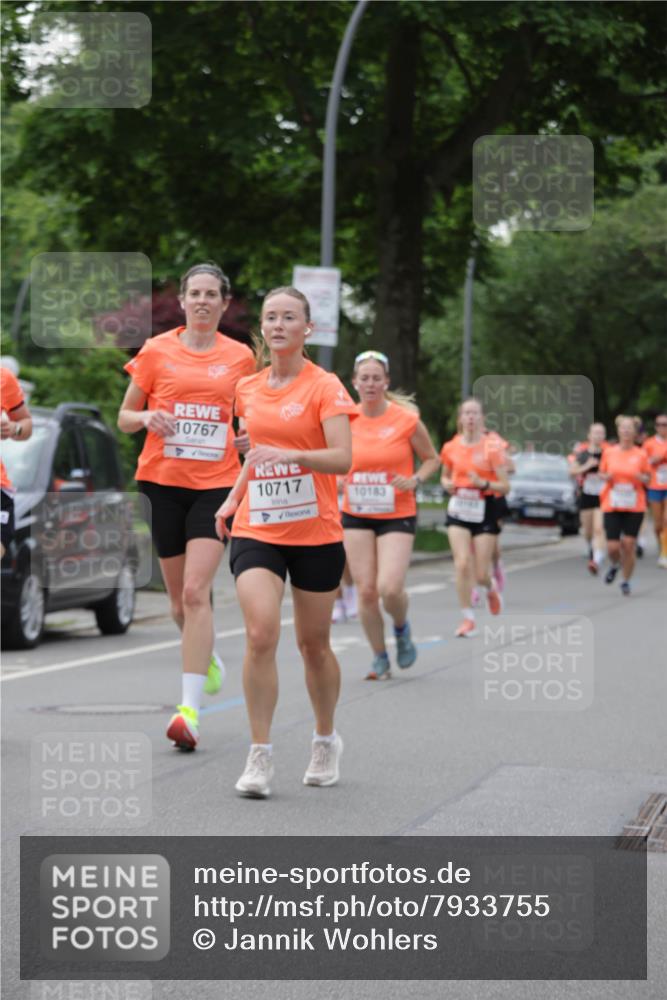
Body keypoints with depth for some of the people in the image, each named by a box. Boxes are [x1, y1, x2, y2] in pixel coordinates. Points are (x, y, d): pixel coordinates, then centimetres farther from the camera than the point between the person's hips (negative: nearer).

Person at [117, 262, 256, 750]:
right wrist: (148, 418, -12)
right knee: (180, 598, 9)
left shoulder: (240, 357, 6)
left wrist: (250, 436, -1)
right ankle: (207, 656, 42)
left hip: (217, 482, -1)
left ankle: (190, 708, -20)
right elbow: (124, 417, 9)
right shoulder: (157, 351, 4)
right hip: (163, 480, 1)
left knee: (196, 590, -16)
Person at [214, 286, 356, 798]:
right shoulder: (248, 389, 9)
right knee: (260, 634, -15)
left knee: (313, 642, 8)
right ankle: (260, 755, -10)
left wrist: (291, 455, -33)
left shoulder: (325, 387, -6)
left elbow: (342, 458, -17)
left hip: (315, 533, -3)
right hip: (256, 529, 3)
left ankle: (326, 741, 31)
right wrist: (234, 497, 10)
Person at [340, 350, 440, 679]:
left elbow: (432, 459, 5)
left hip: (397, 516, -3)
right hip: (356, 516, 3)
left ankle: (402, 629, 17)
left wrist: (415, 480, -12)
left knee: (390, 587, -17)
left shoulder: (407, 420, -7)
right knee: (366, 591, 0)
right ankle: (380, 658, 18)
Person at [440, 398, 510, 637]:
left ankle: (490, 588, 38)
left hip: (484, 511, -2)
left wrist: (483, 484, -24)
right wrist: (447, 484, -4)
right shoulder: (450, 447, 1)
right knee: (462, 564, -13)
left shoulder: (492, 448, -8)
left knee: (480, 574, 0)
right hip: (458, 510, 2)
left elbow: (505, 486, -7)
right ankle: (468, 619, -1)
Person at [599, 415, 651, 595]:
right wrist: (606, 477, -10)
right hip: (612, 505, 1)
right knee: (612, 547, -5)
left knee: (629, 545, -4)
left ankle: (626, 581, 15)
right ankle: (615, 565, 31)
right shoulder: (609, 452, 2)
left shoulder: (641, 454, 0)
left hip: (635, 506, -1)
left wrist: (641, 478, -14)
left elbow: (648, 477, 8)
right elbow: (602, 473, 12)